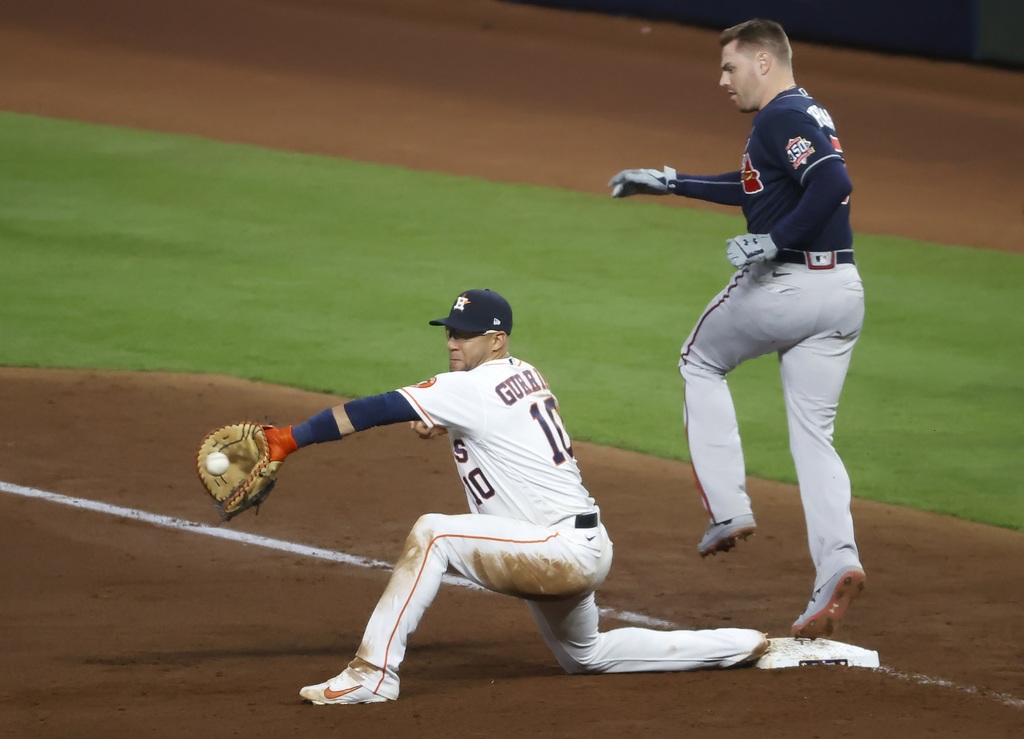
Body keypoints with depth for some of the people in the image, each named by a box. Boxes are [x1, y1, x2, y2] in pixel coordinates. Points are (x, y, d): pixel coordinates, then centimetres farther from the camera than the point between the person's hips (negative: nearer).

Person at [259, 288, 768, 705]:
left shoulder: (473, 388, -16)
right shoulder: (525, 376, 10)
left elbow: (376, 410, -19)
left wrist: (290, 439, -21)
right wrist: (442, 423, 4)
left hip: (567, 550, -11)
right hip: (578, 554, 11)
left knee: (431, 534, -24)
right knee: (586, 656, 32)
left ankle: (373, 672, -28)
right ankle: (736, 648, 36)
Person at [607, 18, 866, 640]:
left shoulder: (782, 118, -11)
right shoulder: (809, 116, 19)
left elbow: (833, 183, -27)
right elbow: (753, 189, 32)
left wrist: (774, 241, -21)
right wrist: (669, 183, 34)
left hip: (783, 286, -8)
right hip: (844, 292, 8)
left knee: (701, 361, 19)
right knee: (814, 436, 7)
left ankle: (728, 509, 11)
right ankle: (838, 564, -11)